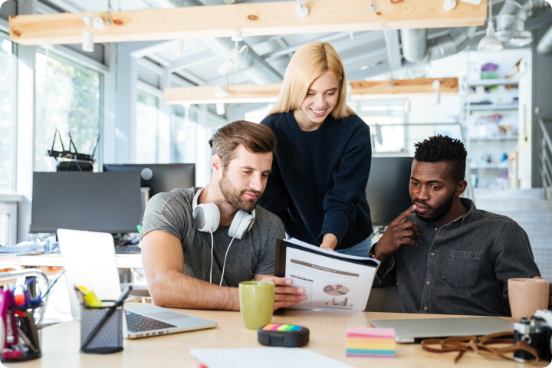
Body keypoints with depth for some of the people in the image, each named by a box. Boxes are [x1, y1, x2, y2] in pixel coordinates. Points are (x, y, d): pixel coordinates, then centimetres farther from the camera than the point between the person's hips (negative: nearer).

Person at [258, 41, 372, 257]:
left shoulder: (355, 132, -19)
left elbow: (343, 202, -22)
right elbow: (271, 203, -13)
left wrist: (328, 243, -38)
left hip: (349, 244, 0)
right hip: (296, 242, 0)